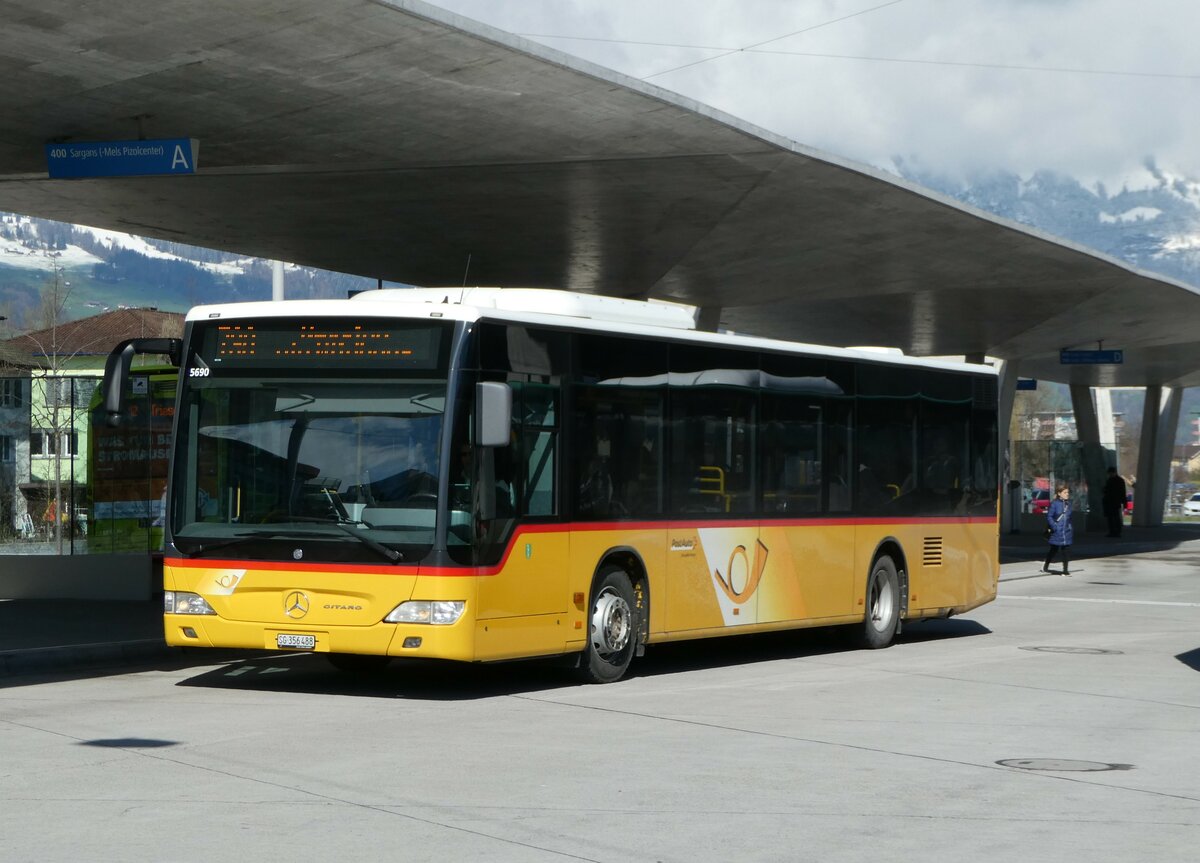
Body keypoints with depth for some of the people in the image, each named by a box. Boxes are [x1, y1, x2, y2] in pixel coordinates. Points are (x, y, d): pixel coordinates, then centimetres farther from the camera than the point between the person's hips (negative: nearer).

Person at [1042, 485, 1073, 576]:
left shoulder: (1068, 503, 7)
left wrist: (1072, 529, 11)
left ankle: (1066, 570, 5)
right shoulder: (1054, 503, -10)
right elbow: (1049, 516, -10)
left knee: (1066, 551, 0)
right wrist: (1054, 526, -18)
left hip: (1067, 531, 4)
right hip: (1057, 532, -4)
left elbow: (1069, 517, 15)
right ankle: (1045, 566, 31)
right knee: (1054, 550, 9)